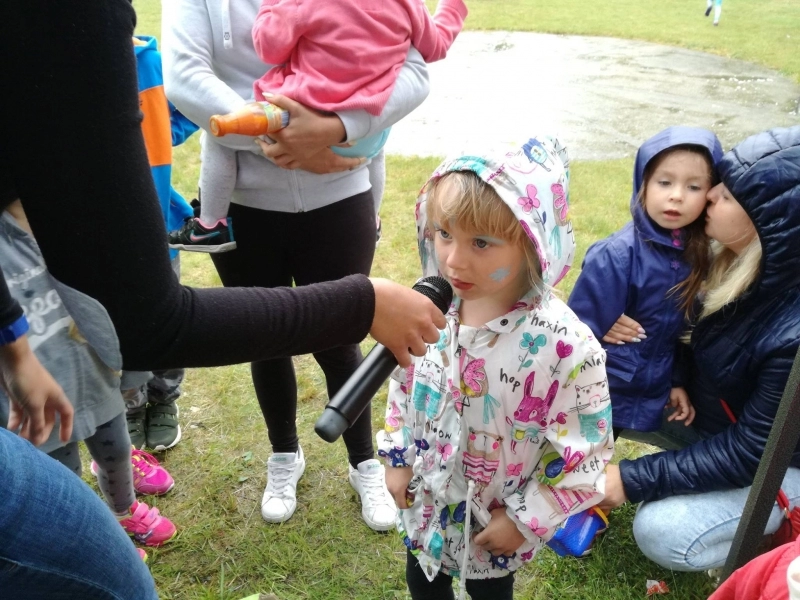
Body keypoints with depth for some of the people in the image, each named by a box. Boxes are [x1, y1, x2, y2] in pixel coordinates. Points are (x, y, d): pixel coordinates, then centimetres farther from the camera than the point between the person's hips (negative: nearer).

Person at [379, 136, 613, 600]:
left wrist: (526, 518, -15)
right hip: (428, 494, 4)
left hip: (496, 514, -4)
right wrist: (398, 458, 5)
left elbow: (584, 451, -22)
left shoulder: (563, 345, -33)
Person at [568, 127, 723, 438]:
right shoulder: (617, 255, -24)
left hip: (650, 395, 5)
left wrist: (676, 381, 6)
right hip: (600, 395, -5)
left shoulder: (696, 254, -6)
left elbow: (680, 328, 7)